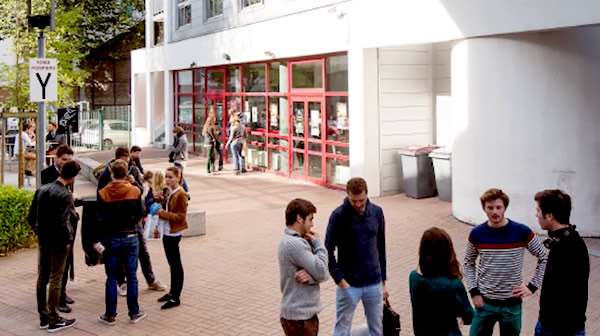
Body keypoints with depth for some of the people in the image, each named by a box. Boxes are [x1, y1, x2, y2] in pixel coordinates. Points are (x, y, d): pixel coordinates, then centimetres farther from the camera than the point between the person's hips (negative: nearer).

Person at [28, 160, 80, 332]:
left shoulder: (41, 190, 4)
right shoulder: (65, 195, -18)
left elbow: (31, 217, 7)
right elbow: (62, 222, -23)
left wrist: (39, 231, 18)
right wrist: (68, 240, -10)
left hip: (43, 240, 7)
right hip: (57, 242, -7)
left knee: (42, 278, 12)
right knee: (55, 279, 0)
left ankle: (43, 317, 21)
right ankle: (53, 320, 7)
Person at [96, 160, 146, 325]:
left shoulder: (103, 194, -9)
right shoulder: (135, 191, -5)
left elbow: (100, 220, -10)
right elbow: (139, 215, 2)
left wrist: (97, 240, -1)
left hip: (111, 239, -1)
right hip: (131, 238, 1)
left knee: (111, 278, 7)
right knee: (132, 276, 9)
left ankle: (110, 315, 12)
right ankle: (134, 313, 16)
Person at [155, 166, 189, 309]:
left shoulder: (180, 194, -17)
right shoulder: (169, 192, 9)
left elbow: (181, 216, -20)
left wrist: (163, 213, -21)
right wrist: (159, 209, 3)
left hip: (174, 232, -9)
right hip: (167, 232, 9)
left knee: (175, 264, -2)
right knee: (172, 263, 17)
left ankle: (175, 298, 4)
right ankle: (173, 292, 27)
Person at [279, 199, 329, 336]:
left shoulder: (299, 241, 9)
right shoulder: (294, 244, -22)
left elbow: (324, 274, 4)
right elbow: (321, 272, -20)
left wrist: (311, 275, -19)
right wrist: (318, 243, -8)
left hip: (305, 314, 9)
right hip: (299, 317, -9)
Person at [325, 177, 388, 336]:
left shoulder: (377, 212, 2)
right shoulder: (339, 215, -11)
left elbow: (381, 248, 10)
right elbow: (328, 251, -9)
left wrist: (383, 281, 11)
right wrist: (340, 281, -15)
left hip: (374, 284, 4)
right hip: (349, 285, -4)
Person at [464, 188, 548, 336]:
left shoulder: (522, 232, -10)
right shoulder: (476, 234, -5)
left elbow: (544, 258, 1)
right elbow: (469, 263, 8)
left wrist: (532, 286, -5)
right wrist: (474, 291, -2)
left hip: (512, 303, -1)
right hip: (484, 301, 1)